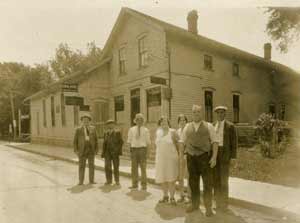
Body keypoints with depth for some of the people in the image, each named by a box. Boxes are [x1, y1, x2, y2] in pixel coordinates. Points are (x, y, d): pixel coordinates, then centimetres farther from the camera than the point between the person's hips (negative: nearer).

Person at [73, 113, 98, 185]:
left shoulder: (93, 128, 5)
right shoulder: (78, 129, 0)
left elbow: (96, 139, 5)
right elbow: (75, 141, 1)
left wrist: (96, 149, -1)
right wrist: (76, 150, -7)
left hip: (91, 150, 2)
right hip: (82, 150, -1)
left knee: (91, 165, 3)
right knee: (81, 166, 0)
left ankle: (91, 180, 12)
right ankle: (81, 181, 9)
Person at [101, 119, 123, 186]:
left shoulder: (117, 132, -1)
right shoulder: (106, 133, 11)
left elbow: (121, 142, -4)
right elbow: (104, 143, 11)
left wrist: (118, 150, -14)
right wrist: (103, 152, 5)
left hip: (115, 152, -3)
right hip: (107, 152, 3)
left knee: (116, 167, 1)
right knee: (107, 166, -3)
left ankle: (117, 181, 13)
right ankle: (109, 180, 8)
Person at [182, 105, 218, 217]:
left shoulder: (208, 126, 0)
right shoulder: (187, 127, 8)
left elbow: (215, 142, -4)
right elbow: (183, 143, 11)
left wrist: (214, 157, -12)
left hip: (205, 157, -2)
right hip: (191, 157, 3)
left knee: (207, 182, 1)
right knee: (193, 182, 13)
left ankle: (208, 207, 16)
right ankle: (195, 204, 30)